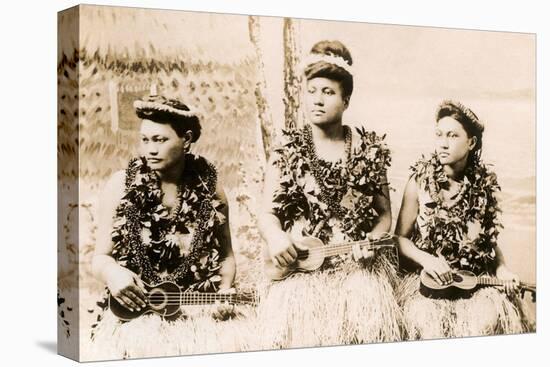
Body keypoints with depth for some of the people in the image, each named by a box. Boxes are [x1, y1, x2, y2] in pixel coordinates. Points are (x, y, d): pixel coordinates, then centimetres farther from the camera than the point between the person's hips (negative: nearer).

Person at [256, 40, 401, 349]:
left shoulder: (369, 151, 7)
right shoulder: (287, 151, 6)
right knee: (294, 315, -22)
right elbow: (267, 213, 5)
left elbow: (385, 215, 13)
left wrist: (372, 241, -6)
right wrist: (275, 237, -16)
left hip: (357, 261, 0)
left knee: (369, 315, -22)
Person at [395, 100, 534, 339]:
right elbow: (401, 237, 4)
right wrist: (427, 259, -13)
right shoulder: (420, 182, -2)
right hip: (428, 280, -1)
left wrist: (501, 268, -1)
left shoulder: (485, 185, 3)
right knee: (429, 320, -29)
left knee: (488, 319, -26)